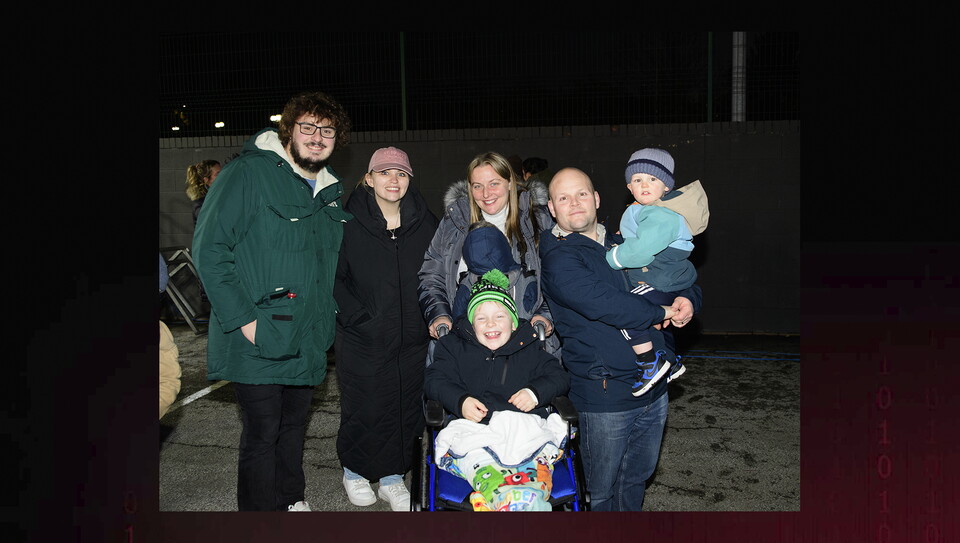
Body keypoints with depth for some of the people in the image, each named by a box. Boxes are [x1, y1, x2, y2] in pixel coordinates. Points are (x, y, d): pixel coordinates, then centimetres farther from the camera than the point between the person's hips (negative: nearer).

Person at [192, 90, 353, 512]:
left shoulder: (331, 191, 12)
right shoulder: (249, 173, -11)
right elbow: (209, 249, -15)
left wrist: (327, 313, 12)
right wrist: (242, 319, -19)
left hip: (307, 341, 7)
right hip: (258, 340, -6)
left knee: (294, 425, 19)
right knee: (262, 434, 0)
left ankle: (291, 500, 38)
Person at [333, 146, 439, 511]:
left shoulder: (426, 224, 3)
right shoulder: (350, 223, -6)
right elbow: (333, 276, -4)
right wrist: (354, 314, -12)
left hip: (412, 339, 3)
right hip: (363, 339, -3)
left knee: (406, 408, 8)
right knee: (364, 409, 5)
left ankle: (392, 476, 28)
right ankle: (355, 471, 30)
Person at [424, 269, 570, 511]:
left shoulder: (530, 348, 26)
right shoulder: (455, 346, 22)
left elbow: (558, 376, 20)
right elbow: (435, 380, 10)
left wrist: (536, 392, -2)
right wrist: (460, 401, -9)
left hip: (524, 424, 2)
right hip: (472, 426, -1)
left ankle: (532, 493, -57)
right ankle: (500, 495, -59)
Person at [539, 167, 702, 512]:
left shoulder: (623, 244, 12)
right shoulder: (558, 259, -11)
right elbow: (602, 303, -26)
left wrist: (687, 299, -7)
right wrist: (662, 313, -16)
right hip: (607, 396, -6)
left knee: (637, 481, 22)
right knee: (602, 492, 10)